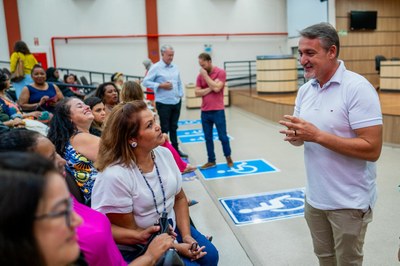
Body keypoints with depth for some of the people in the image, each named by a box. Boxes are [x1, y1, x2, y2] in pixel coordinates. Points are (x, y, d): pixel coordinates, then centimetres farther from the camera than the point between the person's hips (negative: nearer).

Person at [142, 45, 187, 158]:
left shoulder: (175, 67, 9)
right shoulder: (156, 67, -8)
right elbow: (145, 82, -10)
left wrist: (180, 95, 7)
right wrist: (160, 85, -17)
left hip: (176, 102, 5)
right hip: (163, 103, -5)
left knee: (174, 127, 15)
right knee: (164, 128, 3)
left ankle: (175, 149, 24)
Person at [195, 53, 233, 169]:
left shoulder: (221, 72, -6)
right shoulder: (200, 75, 8)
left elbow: (216, 88, -19)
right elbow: (197, 92, 1)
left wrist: (205, 75, -12)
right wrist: (210, 89, -12)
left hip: (218, 111, -4)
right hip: (205, 111, 4)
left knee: (223, 136, 4)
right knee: (208, 137, 8)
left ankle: (228, 157, 25)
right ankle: (211, 161, 19)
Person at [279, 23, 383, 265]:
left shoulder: (358, 88, -18)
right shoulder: (305, 90, 4)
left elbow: (372, 149, -24)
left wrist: (317, 135, -27)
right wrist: (295, 136, -14)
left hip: (349, 202, -6)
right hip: (315, 197, 7)